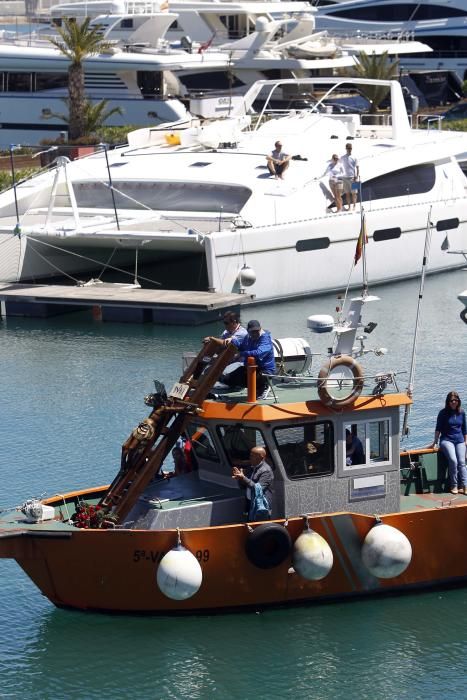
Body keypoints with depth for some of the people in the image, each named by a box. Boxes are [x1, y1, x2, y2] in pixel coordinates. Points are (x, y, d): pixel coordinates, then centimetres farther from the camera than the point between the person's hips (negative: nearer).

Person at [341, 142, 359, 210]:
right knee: (347, 193, 6)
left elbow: (357, 168, 0)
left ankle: (354, 206, 4)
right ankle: (348, 206, 13)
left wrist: (357, 176, -10)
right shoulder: (342, 158, 7)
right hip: (345, 178, 2)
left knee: (353, 193, -2)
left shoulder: (354, 158, 0)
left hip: (352, 178, -2)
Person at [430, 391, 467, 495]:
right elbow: (438, 428, -1)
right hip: (446, 440, -3)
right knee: (453, 460, -25)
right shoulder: (443, 413, -2)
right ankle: (454, 486, -17)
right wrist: (435, 442, -4)